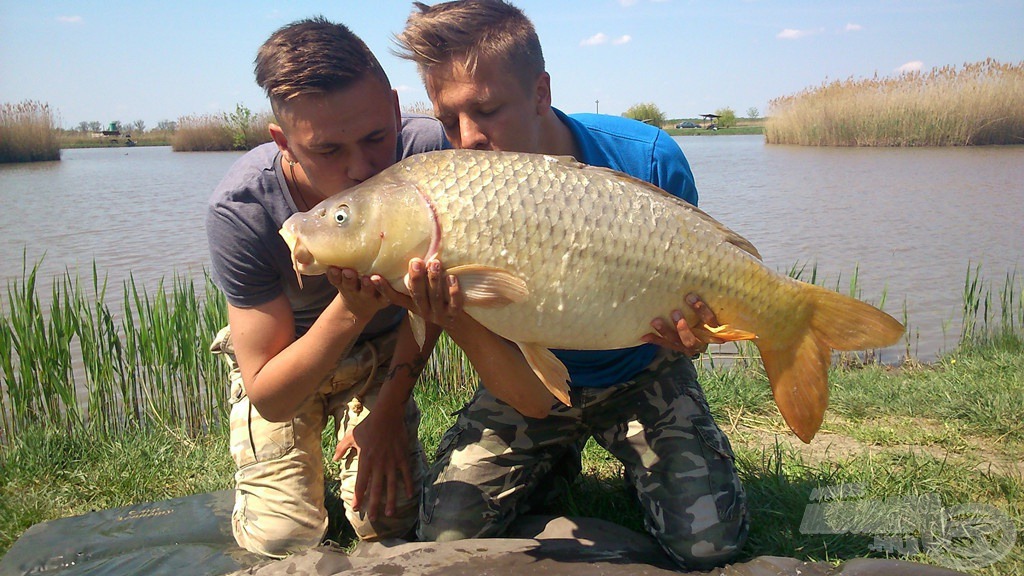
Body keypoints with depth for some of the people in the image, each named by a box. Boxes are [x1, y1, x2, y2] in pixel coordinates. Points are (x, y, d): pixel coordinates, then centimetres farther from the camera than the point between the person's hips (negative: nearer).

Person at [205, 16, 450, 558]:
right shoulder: (239, 210, -34)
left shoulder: (427, 150, -31)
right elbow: (270, 400, -29)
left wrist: (389, 409, -9)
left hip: (382, 351, 1)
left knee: (390, 519, -11)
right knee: (280, 539, -8)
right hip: (281, 358, -1)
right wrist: (351, 310, -45)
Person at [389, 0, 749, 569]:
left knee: (707, 542, -16)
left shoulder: (647, 158, -23)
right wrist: (456, 322, -45)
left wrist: (688, 335, -33)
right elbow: (531, 396, -24)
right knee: (447, 536, -8)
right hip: (537, 385, 1)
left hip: (641, 377, 0)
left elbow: (692, 287, -8)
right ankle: (556, 461, 21)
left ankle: (635, 459, 17)